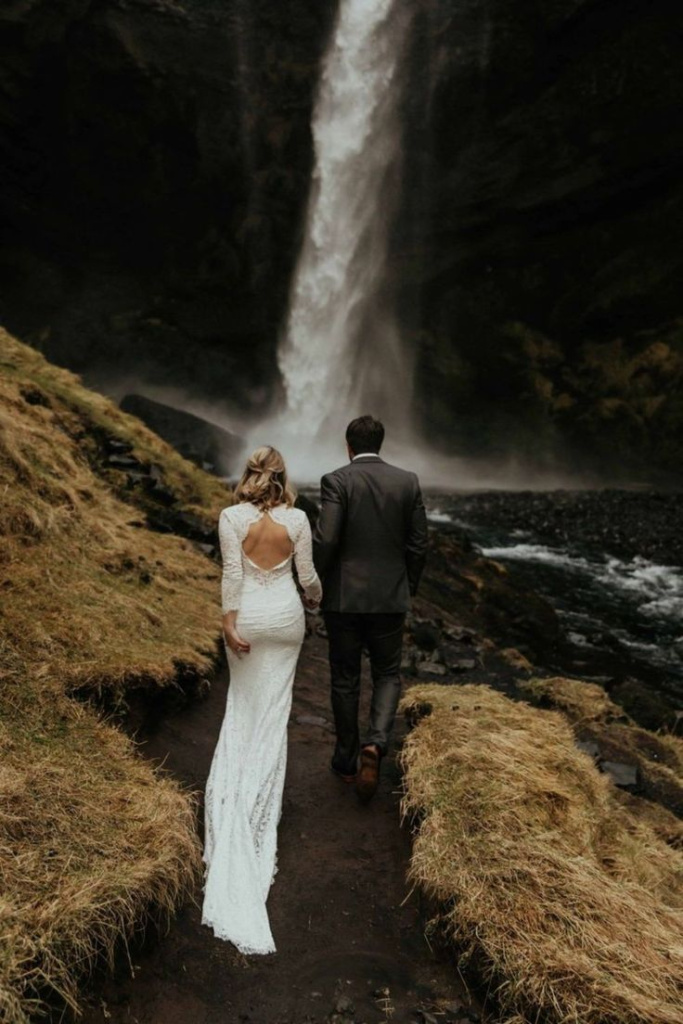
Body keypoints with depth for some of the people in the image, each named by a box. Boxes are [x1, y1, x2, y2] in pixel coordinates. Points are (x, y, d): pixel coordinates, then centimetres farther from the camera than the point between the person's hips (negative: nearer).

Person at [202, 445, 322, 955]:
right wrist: (315, 597, 19)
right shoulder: (297, 519, -8)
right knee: (275, 708, 11)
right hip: (286, 615, 1)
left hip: (247, 616, 0)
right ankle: (264, 798, 22)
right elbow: (307, 574, -1)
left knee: (245, 703, 18)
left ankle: (237, 794, 22)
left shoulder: (232, 516, -11)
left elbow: (232, 574, -13)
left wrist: (230, 621, -8)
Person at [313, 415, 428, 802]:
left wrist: (317, 584, 0)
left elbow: (325, 540, -17)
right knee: (388, 675, 17)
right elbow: (419, 544, 1)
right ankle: (376, 743, -5)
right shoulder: (408, 481, 1)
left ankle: (347, 761, 25)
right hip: (391, 598, 2)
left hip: (344, 597, -1)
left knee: (345, 680, 13)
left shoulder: (336, 480, -8)